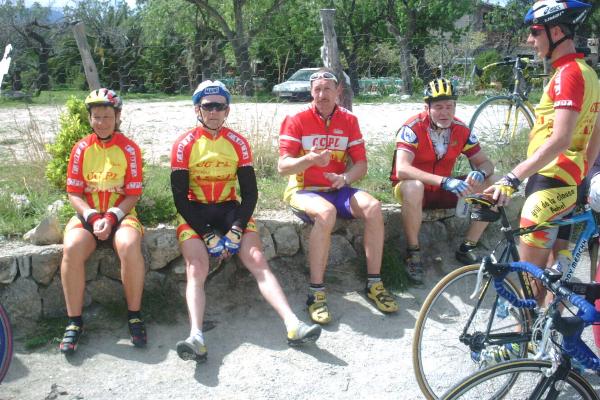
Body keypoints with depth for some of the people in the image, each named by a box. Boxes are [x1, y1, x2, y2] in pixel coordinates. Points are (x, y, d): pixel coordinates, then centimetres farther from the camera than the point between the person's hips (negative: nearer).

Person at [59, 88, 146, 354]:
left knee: (129, 245, -35)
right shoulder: (81, 148, 4)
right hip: (87, 214, 2)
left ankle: (134, 316, -17)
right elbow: (74, 193, 1)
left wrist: (110, 218, -18)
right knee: (72, 248, -31)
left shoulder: (129, 149, -1)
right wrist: (92, 217, -16)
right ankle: (74, 321, -17)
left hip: (120, 214, -1)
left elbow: (133, 195, -3)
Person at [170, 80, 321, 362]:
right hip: (194, 212, -1)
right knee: (196, 269, -23)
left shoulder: (237, 143, 3)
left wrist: (236, 230, -13)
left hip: (229, 208, 1)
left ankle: (293, 326, -28)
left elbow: (250, 191, 1)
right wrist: (207, 235, -15)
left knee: (258, 261, -18)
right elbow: (180, 197, -7)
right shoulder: (184, 145, -3)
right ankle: (196, 337, -38)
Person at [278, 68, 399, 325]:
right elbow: (283, 166, -13)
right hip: (304, 190, -4)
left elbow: (361, 165, 3)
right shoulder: (296, 121, -5)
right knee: (326, 212, -37)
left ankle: (374, 283, -15)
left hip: (337, 189, 4)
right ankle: (316, 293, -32)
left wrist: (345, 178, -19)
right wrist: (310, 159, -33)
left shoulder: (349, 121, 6)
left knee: (373, 207, -25)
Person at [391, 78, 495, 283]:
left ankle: (467, 248, -1)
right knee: (413, 187, -40)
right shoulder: (412, 128, -21)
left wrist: (480, 173, -28)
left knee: (490, 187, -14)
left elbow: (485, 163, -1)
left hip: (443, 190, 5)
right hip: (416, 188, -5)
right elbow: (401, 169, -35)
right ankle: (413, 252, -20)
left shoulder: (461, 130, -6)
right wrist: (445, 181, -45)